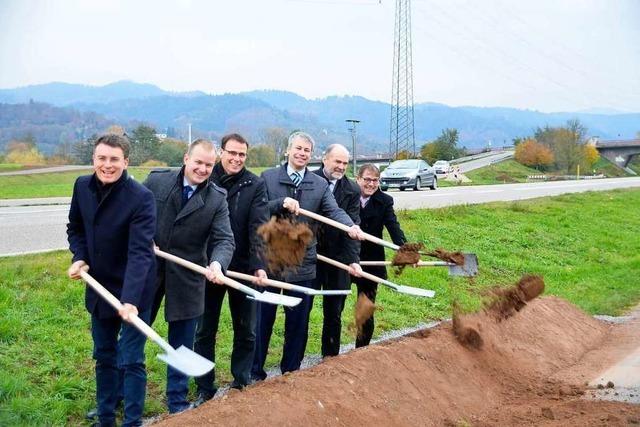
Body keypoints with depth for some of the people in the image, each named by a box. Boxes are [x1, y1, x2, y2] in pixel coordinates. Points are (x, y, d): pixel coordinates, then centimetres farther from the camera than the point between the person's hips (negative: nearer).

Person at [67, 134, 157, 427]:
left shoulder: (141, 197, -23)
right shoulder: (82, 186, -5)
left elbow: (140, 253, -29)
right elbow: (75, 227, 13)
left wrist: (130, 299, -39)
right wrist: (79, 257, -5)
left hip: (134, 291, -6)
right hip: (100, 287, 6)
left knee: (131, 360, 0)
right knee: (104, 356, 18)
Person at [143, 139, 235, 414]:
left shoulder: (217, 199, -5)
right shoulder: (156, 180, -5)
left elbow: (224, 239, -11)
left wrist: (217, 263, -31)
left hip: (186, 280, 0)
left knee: (182, 344, 11)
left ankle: (177, 402, 28)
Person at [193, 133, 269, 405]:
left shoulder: (255, 185, -5)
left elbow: (259, 227, -13)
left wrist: (259, 265, -23)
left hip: (243, 268, 0)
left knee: (246, 331, 11)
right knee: (205, 331, 10)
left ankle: (241, 383, 28)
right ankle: (205, 388, 24)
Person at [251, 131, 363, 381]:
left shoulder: (320, 185, 5)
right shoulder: (268, 178, 1)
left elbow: (334, 211, -8)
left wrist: (351, 226, -29)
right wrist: (281, 203, -24)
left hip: (302, 264, 2)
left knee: (298, 323, 11)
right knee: (262, 320, 7)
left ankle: (291, 372, 26)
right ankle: (255, 372, 20)